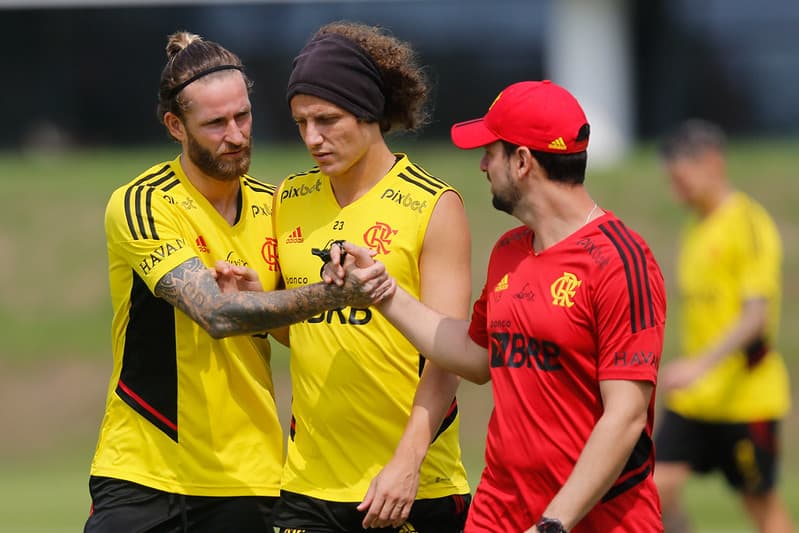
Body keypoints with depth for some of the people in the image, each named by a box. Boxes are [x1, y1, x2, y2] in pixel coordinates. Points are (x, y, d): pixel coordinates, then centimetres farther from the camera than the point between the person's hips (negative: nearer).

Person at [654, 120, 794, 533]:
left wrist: (701, 364, -32)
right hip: (694, 399, 7)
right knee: (657, 487, -6)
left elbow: (757, 313, -21)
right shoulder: (696, 229, 12)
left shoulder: (749, 224, -13)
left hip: (747, 396, -7)